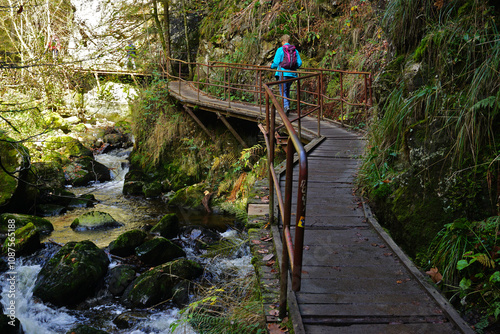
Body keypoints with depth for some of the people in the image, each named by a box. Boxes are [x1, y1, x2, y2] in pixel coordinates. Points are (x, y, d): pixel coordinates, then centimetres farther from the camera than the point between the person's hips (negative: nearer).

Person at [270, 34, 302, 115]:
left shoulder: (280, 50, -5)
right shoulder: (295, 50, 8)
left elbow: (276, 62, -8)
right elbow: (299, 63, 6)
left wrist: (271, 66, 14)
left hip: (283, 73, -5)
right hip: (292, 74, 5)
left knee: (283, 91, -3)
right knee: (287, 90, 17)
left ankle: (286, 106, -20)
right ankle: (287, 106, 19)